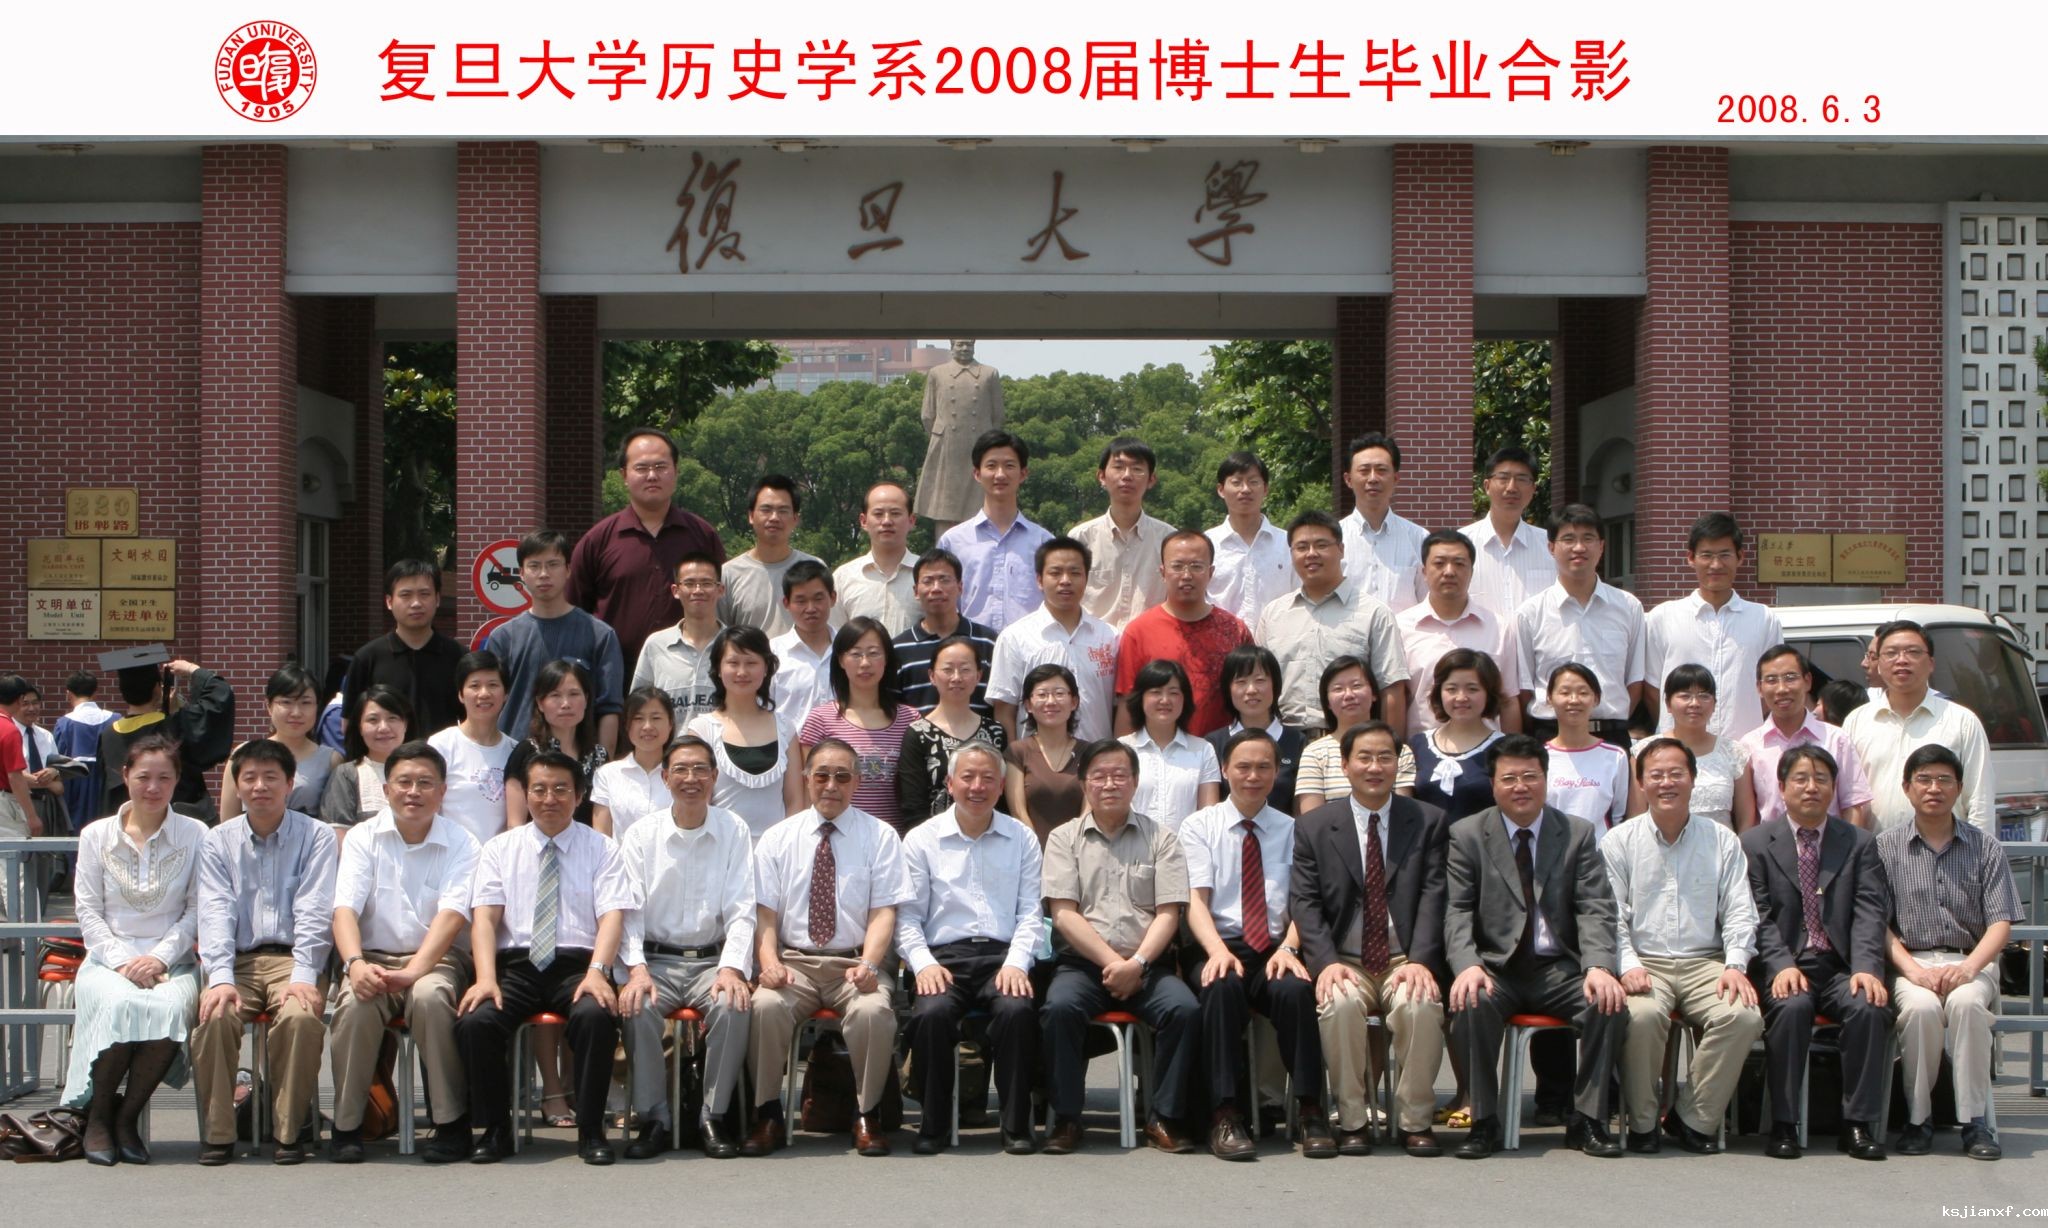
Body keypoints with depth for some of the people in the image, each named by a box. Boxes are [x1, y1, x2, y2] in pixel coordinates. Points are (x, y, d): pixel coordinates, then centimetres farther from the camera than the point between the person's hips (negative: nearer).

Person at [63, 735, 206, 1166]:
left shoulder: (195, 835, 6)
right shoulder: (96, 835, 10)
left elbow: (197, 912, 2)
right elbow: (88, 912, 5)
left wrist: (158, 957, -11)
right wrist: (122, 961, -10)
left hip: (173, 961, 0)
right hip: (109, 958, 0)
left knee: (169, 1008, -35)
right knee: (120, 1004, -34)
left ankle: (128, 1116, -16)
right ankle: (98, 1114, -13)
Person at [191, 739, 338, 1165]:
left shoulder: (316, 837, 5)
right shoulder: (219, 842, 11)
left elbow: (314, 914, -4)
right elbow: (215, 913, 0)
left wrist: (303, 977, -18)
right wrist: (221, 979, -16)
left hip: (292, 958, -2)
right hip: (238, 960, 2)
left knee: (300, 1015, -32)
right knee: (215, 1015, -29)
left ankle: (290, 1129, -15)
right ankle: (218, 1131, -15)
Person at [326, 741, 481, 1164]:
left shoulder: (461, 844, 1)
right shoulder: (363, 838, 7)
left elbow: (452, 915, -13)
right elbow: (345, 908, -5)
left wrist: (413, 971, -29)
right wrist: (356, 963, -26)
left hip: (437, 959, -1)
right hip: (375, 957, 1)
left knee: (430, 997, -35)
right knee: (356, 1002, -32)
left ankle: (452, 1124, -22)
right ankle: (347, 1125, -17)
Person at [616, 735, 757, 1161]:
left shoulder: (734, 830, 4)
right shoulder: (640, 835, 5)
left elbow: (741, 910, -1)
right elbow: (628, 910, -1)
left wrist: (732, 969, -17)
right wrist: (637, 969, -18)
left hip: (713, 960, 0)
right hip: (656, 961, 0)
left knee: (734, 1005, -31)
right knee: (637, 1007, -31)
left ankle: (715, 1117, -15)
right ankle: (654, 1120, -15)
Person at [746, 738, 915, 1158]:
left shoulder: (880, 837, 6)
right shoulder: (778, 838, 11)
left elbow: (884, 911, -2)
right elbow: (765, 911, 4)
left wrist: (868, 963, -20)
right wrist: (769, 961, -15)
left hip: (855, 963, -1)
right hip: (794, 962, 1)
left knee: (874, 1010, -34)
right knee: (766, 1005, -32)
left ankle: (866, 1116, -13)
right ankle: (767, 1114, -14)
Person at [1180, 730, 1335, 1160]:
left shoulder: (1291, 830, 16)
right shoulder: (1199, 826, 11)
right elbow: (1195, 899, -1)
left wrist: (1288, 948, -15)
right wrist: (1217, 950, -21)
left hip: (1274, 950, 1)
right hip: (1217, 947, -1)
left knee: (1295, 989, -33)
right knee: (1222, 987, -36)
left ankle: (1309, 1112, -26)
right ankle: (1226, 1116, -34)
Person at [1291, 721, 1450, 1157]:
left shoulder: (1429, 822, 8)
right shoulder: (1313, 826, 9)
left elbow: (1434, 897, -2)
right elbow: (1304, 903, 0)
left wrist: (1421, 961, -18)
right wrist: (1326, 963, -17)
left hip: (1406, 961, 0)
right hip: (1345, 961, 0)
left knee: (1422, 1004, -33)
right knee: (1339, 1005, -33)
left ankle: (1415, 1121, -16)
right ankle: (1352, 1120, -17)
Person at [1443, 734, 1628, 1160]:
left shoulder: (1578, 834, 8)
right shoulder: (1466, 835, 6)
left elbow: (1596, 910, -1)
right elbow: (1457, 913, -3)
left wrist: (1599, 967, -21)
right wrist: (1467, 965, -23)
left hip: (1559, 968, 1)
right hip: (1496, 967, -1)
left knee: (1611, 1004, -27)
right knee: (1472, 1004, -33)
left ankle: (1588, 1121, -13)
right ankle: (1484, 1122, -19)